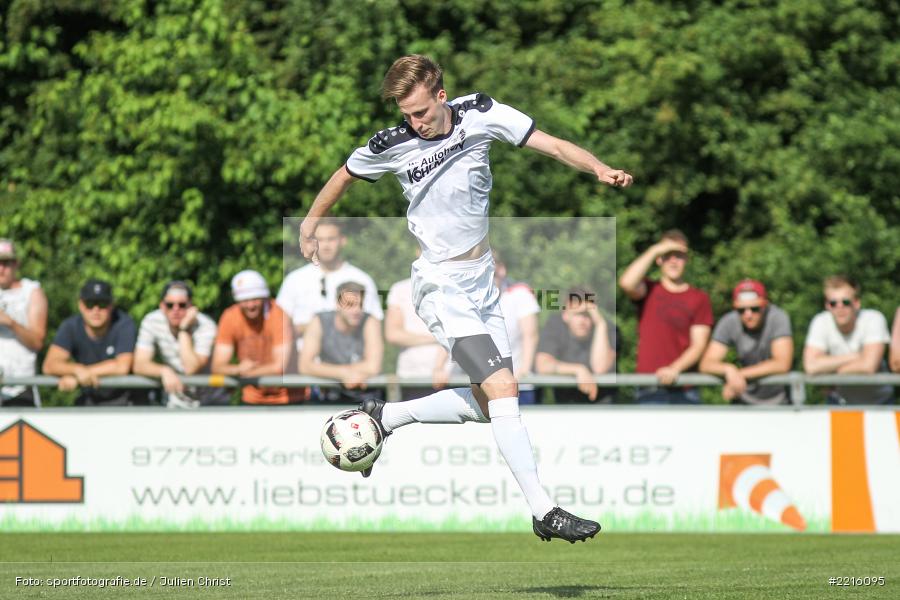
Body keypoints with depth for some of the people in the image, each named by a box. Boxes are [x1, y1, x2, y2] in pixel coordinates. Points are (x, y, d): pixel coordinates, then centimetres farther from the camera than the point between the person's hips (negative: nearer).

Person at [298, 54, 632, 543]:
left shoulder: (481, 114, -7)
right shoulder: (391, 146, -12)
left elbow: (552, 145, -6)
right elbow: (344, 175, 8)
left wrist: (601, 171, -22)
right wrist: (310, 223, 20)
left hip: (481, 278, 6)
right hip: (442, 284, -6)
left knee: (487, 405, 9)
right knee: (502, 388, -19)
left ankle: (384, 417, 27)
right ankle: (542, 511, -20)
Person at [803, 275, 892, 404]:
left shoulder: (874, 319, -16)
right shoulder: (821, 322, -10)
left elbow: (868, 366, -27)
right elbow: (810, 366, -21)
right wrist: (853, 357, -19)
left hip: (877, 400, -2)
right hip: (840, 401, 2)